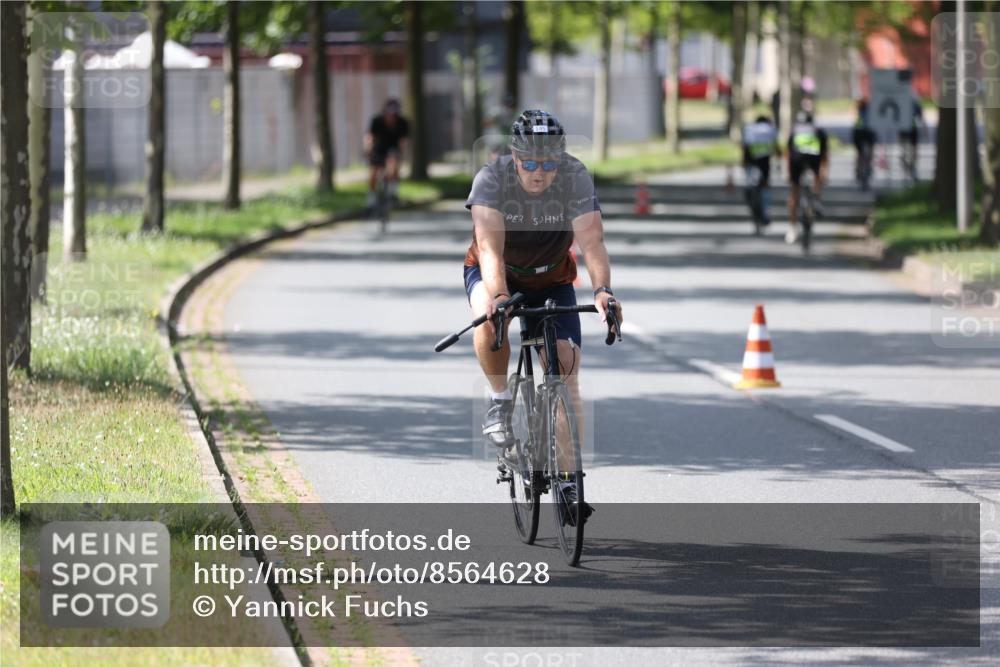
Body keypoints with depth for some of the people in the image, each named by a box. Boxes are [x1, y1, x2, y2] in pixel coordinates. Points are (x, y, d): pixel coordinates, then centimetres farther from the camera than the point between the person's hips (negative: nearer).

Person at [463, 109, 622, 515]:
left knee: (565, 377, -11)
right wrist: (498, 297, -55)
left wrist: (602, 290, -52)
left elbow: (591, 241, -34)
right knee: (491, 319, -37)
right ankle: (500, 400, -12)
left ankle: (568, 481, -3)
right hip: (494, 274, -1)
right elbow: (490, 248, -38)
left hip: (551, 281, 1)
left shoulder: (575, 177, -25)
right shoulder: (492, 179, -28)